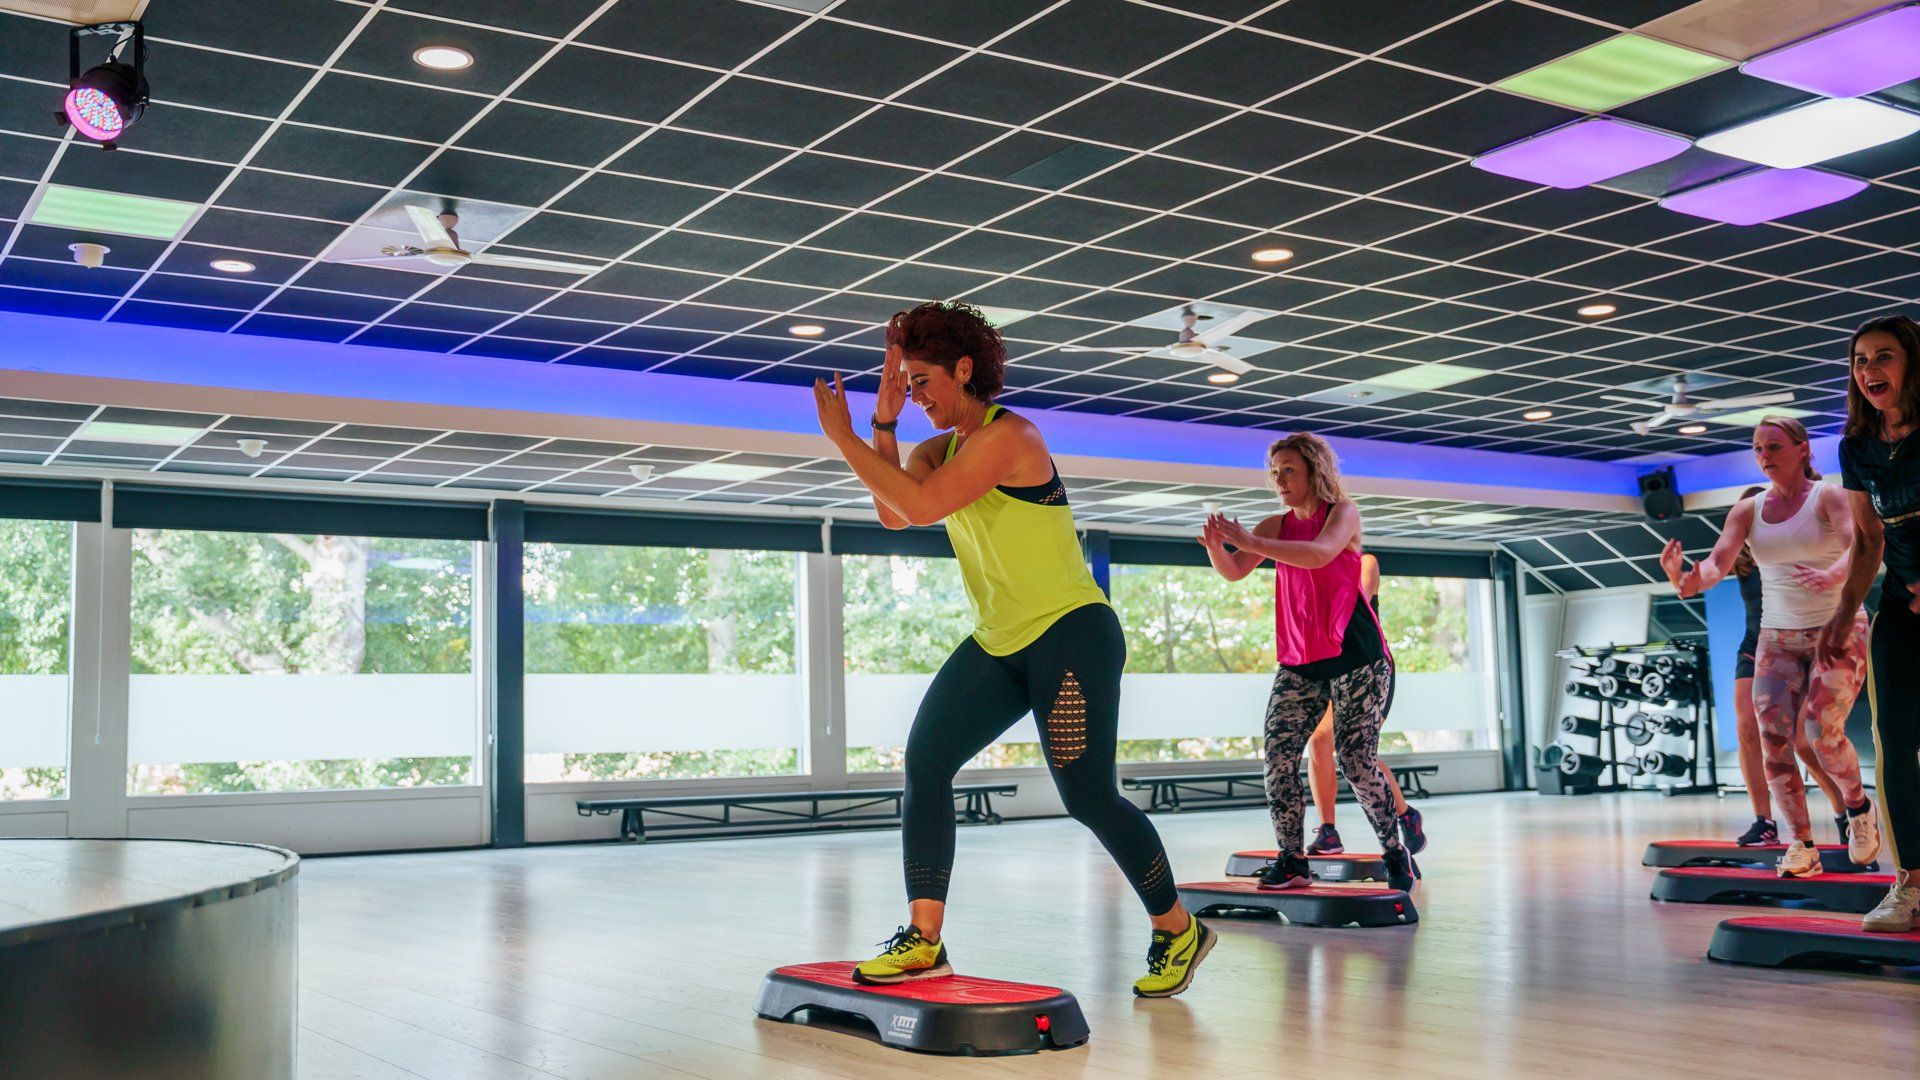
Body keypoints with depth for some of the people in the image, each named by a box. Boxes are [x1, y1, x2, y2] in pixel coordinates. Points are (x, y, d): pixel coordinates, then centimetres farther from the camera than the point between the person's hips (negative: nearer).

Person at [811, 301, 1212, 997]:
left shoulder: (1008, 436, -16)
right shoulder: (944, 448, 11)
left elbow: (921, 506, -27)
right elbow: (892, 515, -5)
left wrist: (844, 438, -21)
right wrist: (884, 423, -8)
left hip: (1071, 632, -8)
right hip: (998, 644, 8)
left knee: (1087, 795, -8)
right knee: (925, 763, -6)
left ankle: (1179, 931, 12)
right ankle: (924, 941, -5)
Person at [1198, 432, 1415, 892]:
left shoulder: (1342, 512, -4)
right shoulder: (1276, 526, 12)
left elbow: (1320, 554, -24)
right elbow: (1234, 572, 3)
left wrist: (1252, 543, -30)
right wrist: (1215, 546, -19)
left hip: (1354, 656, -5)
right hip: (1298, 661, 5)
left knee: (1357, 761, -5)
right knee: (1278, 756, -8)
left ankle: (1395, 854, 13)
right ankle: (1291, 859, -2)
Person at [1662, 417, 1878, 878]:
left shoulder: (1827, 496, -7)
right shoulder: (1747, 510, 4)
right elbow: (1718, 563, -10)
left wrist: (1833, 574, -47)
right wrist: (1689, 580, -34)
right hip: (1778, 638, 4)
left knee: (1822, 730, -20)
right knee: (1773, 739, -12)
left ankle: (1858, 806, 10)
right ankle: (1801, 846, -3)